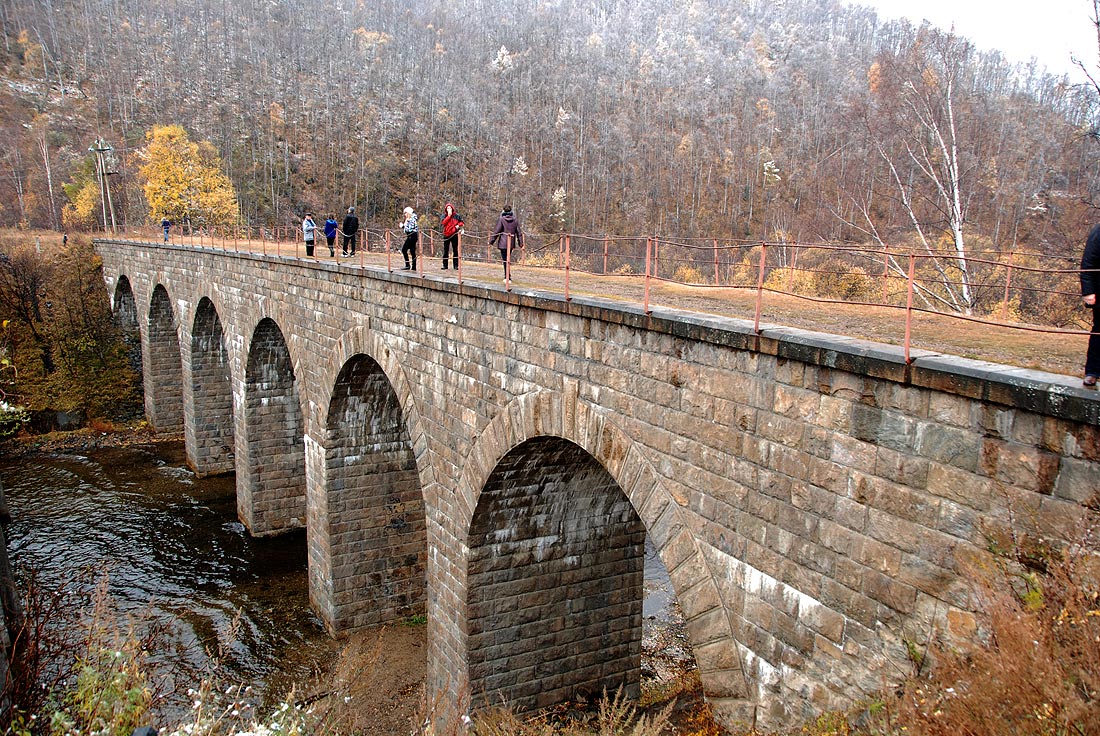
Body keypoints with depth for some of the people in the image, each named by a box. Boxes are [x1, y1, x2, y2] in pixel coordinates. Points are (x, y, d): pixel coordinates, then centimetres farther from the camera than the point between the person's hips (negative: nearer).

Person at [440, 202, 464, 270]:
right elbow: (443, 223, -11)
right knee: (445, 251, 3)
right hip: (446, 235, 1)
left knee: (455, 250, 1)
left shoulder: (457, 216, 4)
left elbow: (462, 223, 10)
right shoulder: (444, 216, 5)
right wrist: (449, 216, -12)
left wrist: (458, 225, -10)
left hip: (454, 235, -1)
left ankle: (456, 265, 4)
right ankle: (445, 265, 7)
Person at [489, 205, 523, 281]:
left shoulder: (501, 220, -9)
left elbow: (496, 232, -9)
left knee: (505, 260, 0)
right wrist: (521, 244, 15)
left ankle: (508, 277, -2)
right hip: (511, 244, 5)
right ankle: (507, 276, 22)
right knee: (507, 259, 18)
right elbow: (519, 233, 8)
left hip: (503, 243, -5)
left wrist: (491, 240, -1)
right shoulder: (515, 220, 5)